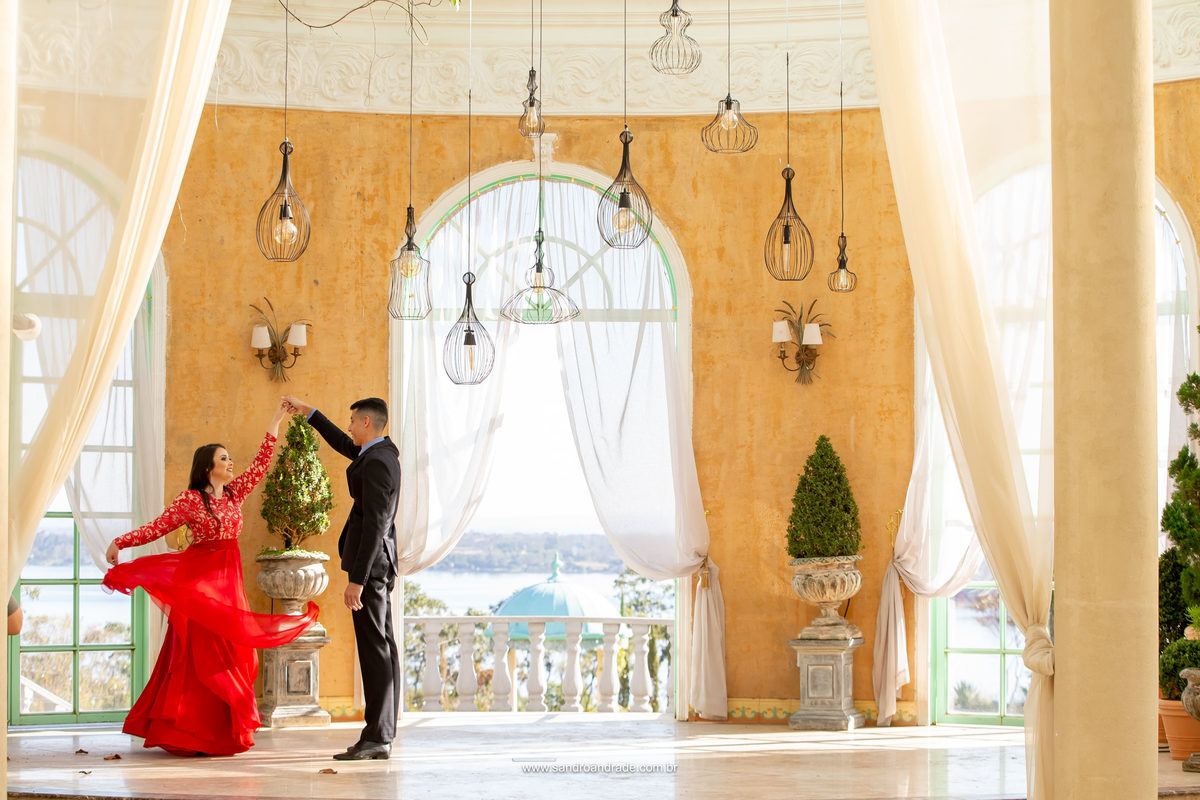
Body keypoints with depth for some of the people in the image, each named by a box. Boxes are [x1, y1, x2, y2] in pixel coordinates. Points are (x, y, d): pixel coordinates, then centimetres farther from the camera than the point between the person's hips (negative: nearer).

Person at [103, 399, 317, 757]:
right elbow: (157, 527, -8)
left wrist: (275, 421, 10)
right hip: (199, 582, -6)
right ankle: (195, 735, -3)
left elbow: (261, 464, 11)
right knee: (202, 653, -6)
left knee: (228, 653, 5)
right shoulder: (190, 499, -8)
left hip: (228, 580, 7)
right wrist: (119, 542, -17)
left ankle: (220, 731, 10)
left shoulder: (234, 493, 10)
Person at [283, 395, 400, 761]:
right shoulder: (385, 450, 12)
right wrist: (309, 413, 36)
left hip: (369, 563, -10)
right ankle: (383, 735, 10)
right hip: (382, 565, 10)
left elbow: (374, 525, -22)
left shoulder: (377, 463, -17)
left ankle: (376, 737, -11)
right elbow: (344, 446, 33)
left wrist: (356, 579, -23)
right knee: (383, 647, 8)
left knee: (374, 648, -10)